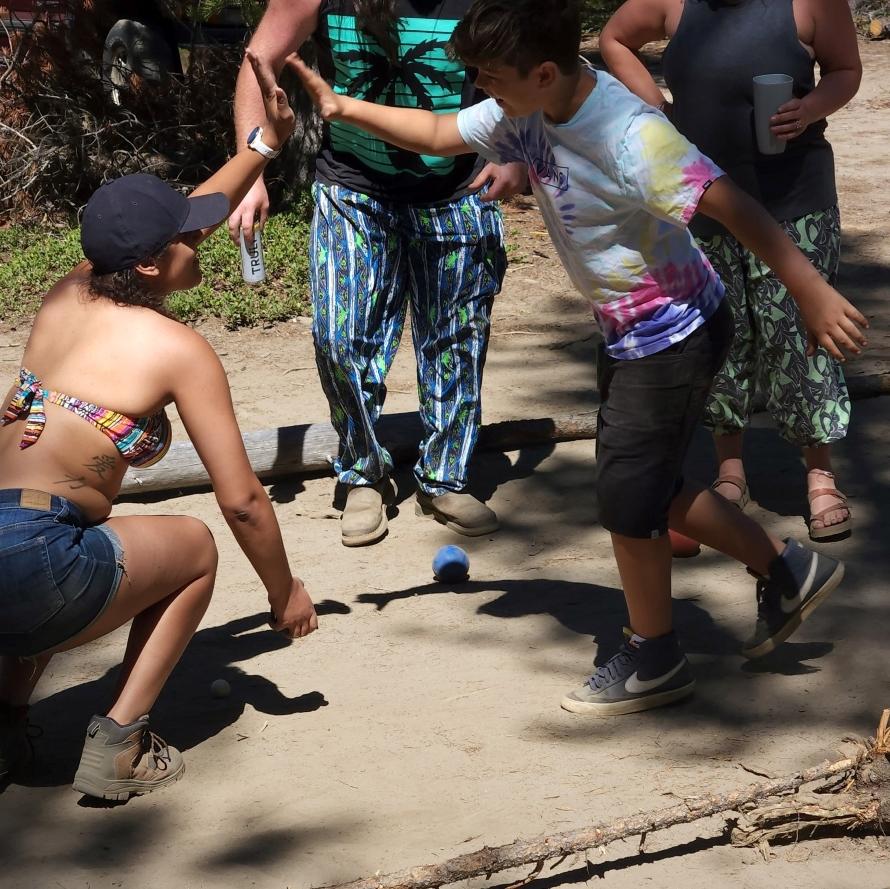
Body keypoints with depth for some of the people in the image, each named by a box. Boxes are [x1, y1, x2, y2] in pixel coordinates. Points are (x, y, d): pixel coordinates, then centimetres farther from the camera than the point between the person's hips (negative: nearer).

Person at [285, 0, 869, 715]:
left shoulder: (630, 134, -30)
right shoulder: (525, 115, -4)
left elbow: (734, 207, -32)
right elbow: (438, 135, 11)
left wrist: (814, 295, -33)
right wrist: (341, 107, 3)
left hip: (675, 336, -9)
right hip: (631, 335, 9)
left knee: (628, 495, 0)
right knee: (646, 486, 16)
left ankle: (653, 659, 19)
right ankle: (788, 571, 30)